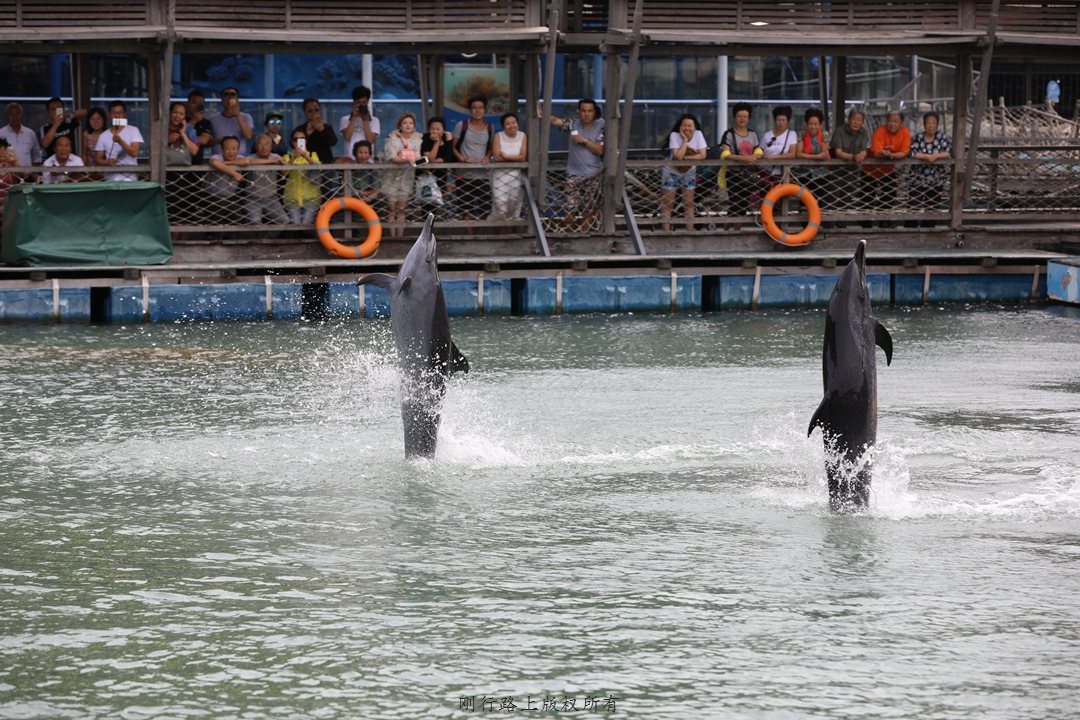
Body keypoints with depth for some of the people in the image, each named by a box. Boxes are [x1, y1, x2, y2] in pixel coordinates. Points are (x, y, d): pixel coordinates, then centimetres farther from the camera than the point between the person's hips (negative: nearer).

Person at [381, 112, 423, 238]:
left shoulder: (417, 137, 3)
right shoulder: (394, 137, -9)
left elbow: (417, 156, -3)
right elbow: (392, 158, -20)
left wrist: (416, 160, -27)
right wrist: (407, 160, -35)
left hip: (407, 176, 3)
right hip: (392, 175, -3)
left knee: (401, 209, 3)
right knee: (392, 208, -4)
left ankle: (399, 236, 4)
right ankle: (392, 236, -2)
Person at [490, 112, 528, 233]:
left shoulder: (522, 136, 0)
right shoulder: (498, 136, -5)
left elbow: (523, 157, -9)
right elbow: (496, 157, -14)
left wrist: (505, 156, -12)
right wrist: (515, 158, -11)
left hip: (517, 176, 2)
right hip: (500, 176, -2)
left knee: (512, 208, 7)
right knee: (500, 205, -9)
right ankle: (496, 235, 6)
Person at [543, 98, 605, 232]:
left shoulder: (600, 128, -2)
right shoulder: (573, 124, 1)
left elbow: (600, 150, -8)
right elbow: (555, 121, -12)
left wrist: (584, 140, -17)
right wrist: (541, 113, -30)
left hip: (593, 175, 0)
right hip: (574, 174, 0)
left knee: (588, 209, 7)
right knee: (571, 208, -7)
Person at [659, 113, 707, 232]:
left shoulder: (698, 135, -16)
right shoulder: (675, 136, -22)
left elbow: (702, 155, -23)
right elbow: (678, 156, -32)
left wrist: (685, 157, -27)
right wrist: (685, 139, -30)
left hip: (688, 174, 2)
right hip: (671, 173, -2)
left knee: (689, 204, 6)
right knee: (668, 205, -2)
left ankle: (690, 231, 12)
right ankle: (666, 232, 1)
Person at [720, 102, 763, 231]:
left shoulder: (753, 135, 10)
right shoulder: (729, 134, -7)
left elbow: (759, 152, 7)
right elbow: (725, 155, -18)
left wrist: (754, 157, -18)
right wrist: (744, 158, -30)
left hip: (749, 175, 5)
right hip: (734, 174, -5)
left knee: (743, 207, 10)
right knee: (734, 207, -8)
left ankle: (737, 233, 19)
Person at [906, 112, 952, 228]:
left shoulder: (941, 137, 2)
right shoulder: (918, 138, -5)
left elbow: (949, 152, -6)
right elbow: (912, 153, -18)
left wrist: (935, 156, -19)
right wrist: (928, 156, -20)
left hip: (936, 182, 3)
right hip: (917, 181, -3)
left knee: (932, 210, 7)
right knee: (914, 208, -8)